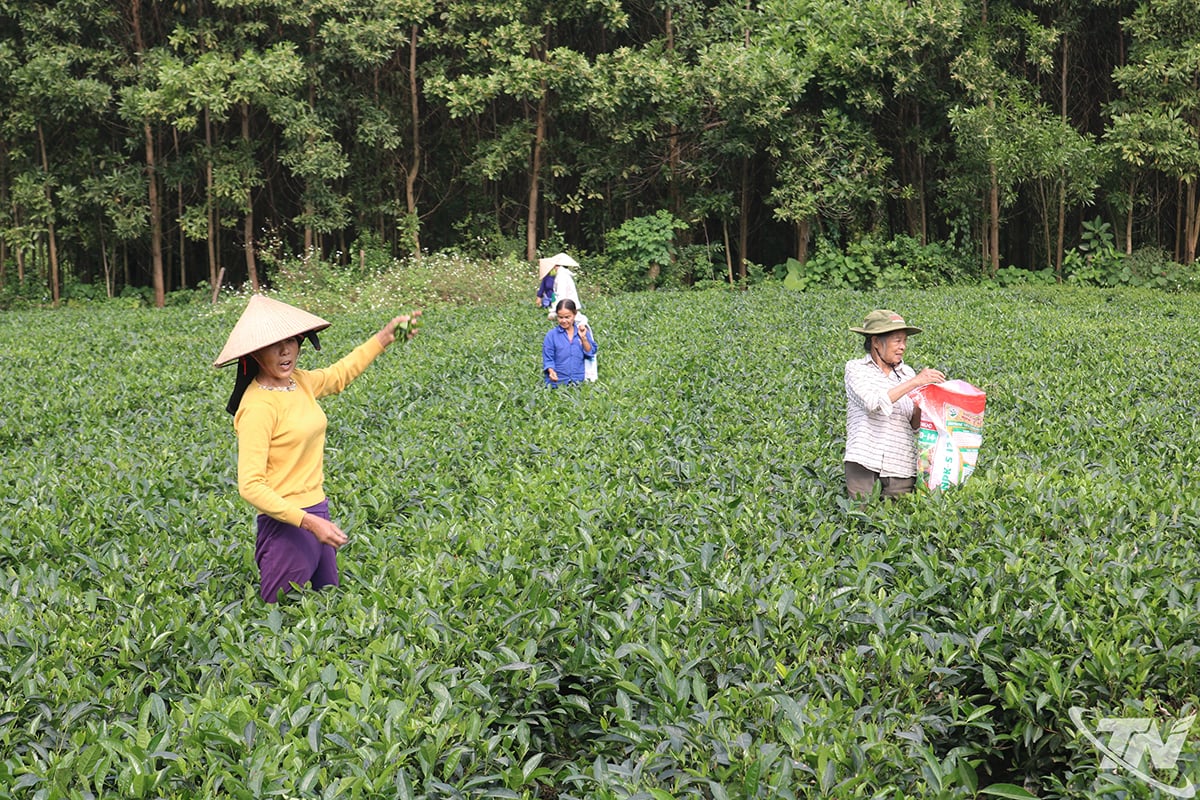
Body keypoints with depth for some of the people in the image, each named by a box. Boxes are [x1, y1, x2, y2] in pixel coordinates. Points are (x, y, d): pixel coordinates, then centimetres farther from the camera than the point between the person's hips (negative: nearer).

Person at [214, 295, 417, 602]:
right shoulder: (258, 405, -19)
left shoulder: (300, 382, 5)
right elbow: (250, 486, -22)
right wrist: (308, 521, -27)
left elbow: (339, 374, 29)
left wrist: (384, 337, 29)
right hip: (285, 524, -8)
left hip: (317, 515, 8)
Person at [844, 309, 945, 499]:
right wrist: (914, 382, -16)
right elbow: (874, 404, -16)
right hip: (864, 462, -3)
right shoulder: (856, 368, 2)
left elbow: (915, 426, 10)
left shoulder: (907, 373, 11)